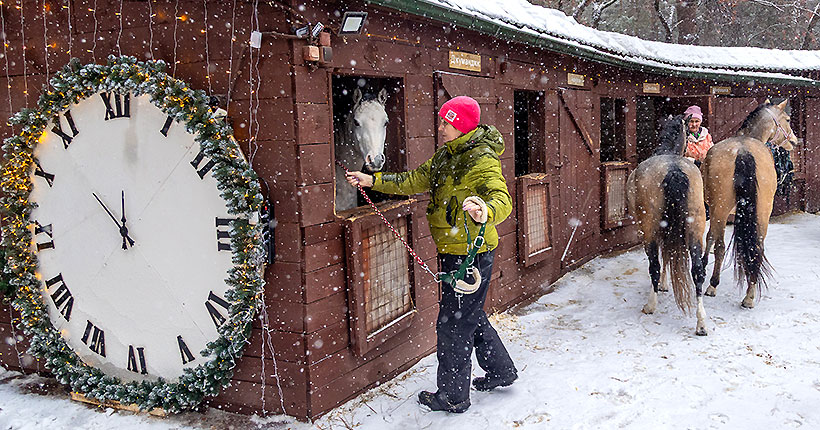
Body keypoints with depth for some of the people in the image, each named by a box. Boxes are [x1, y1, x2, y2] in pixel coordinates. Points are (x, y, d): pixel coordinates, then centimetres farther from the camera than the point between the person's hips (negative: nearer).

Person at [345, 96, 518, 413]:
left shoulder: (482, 160, -20)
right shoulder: (446, 155, 10)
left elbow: (501, 199, -35)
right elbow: (415, 181, 17)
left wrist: (486, 212, -58)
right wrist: (374, 181, 12)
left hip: (472, 254, -10)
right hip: (453, 251, 10)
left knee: (454, 324, 0)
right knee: (470, 316, 23)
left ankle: (452, 396, 16)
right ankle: (501, 371, 40)